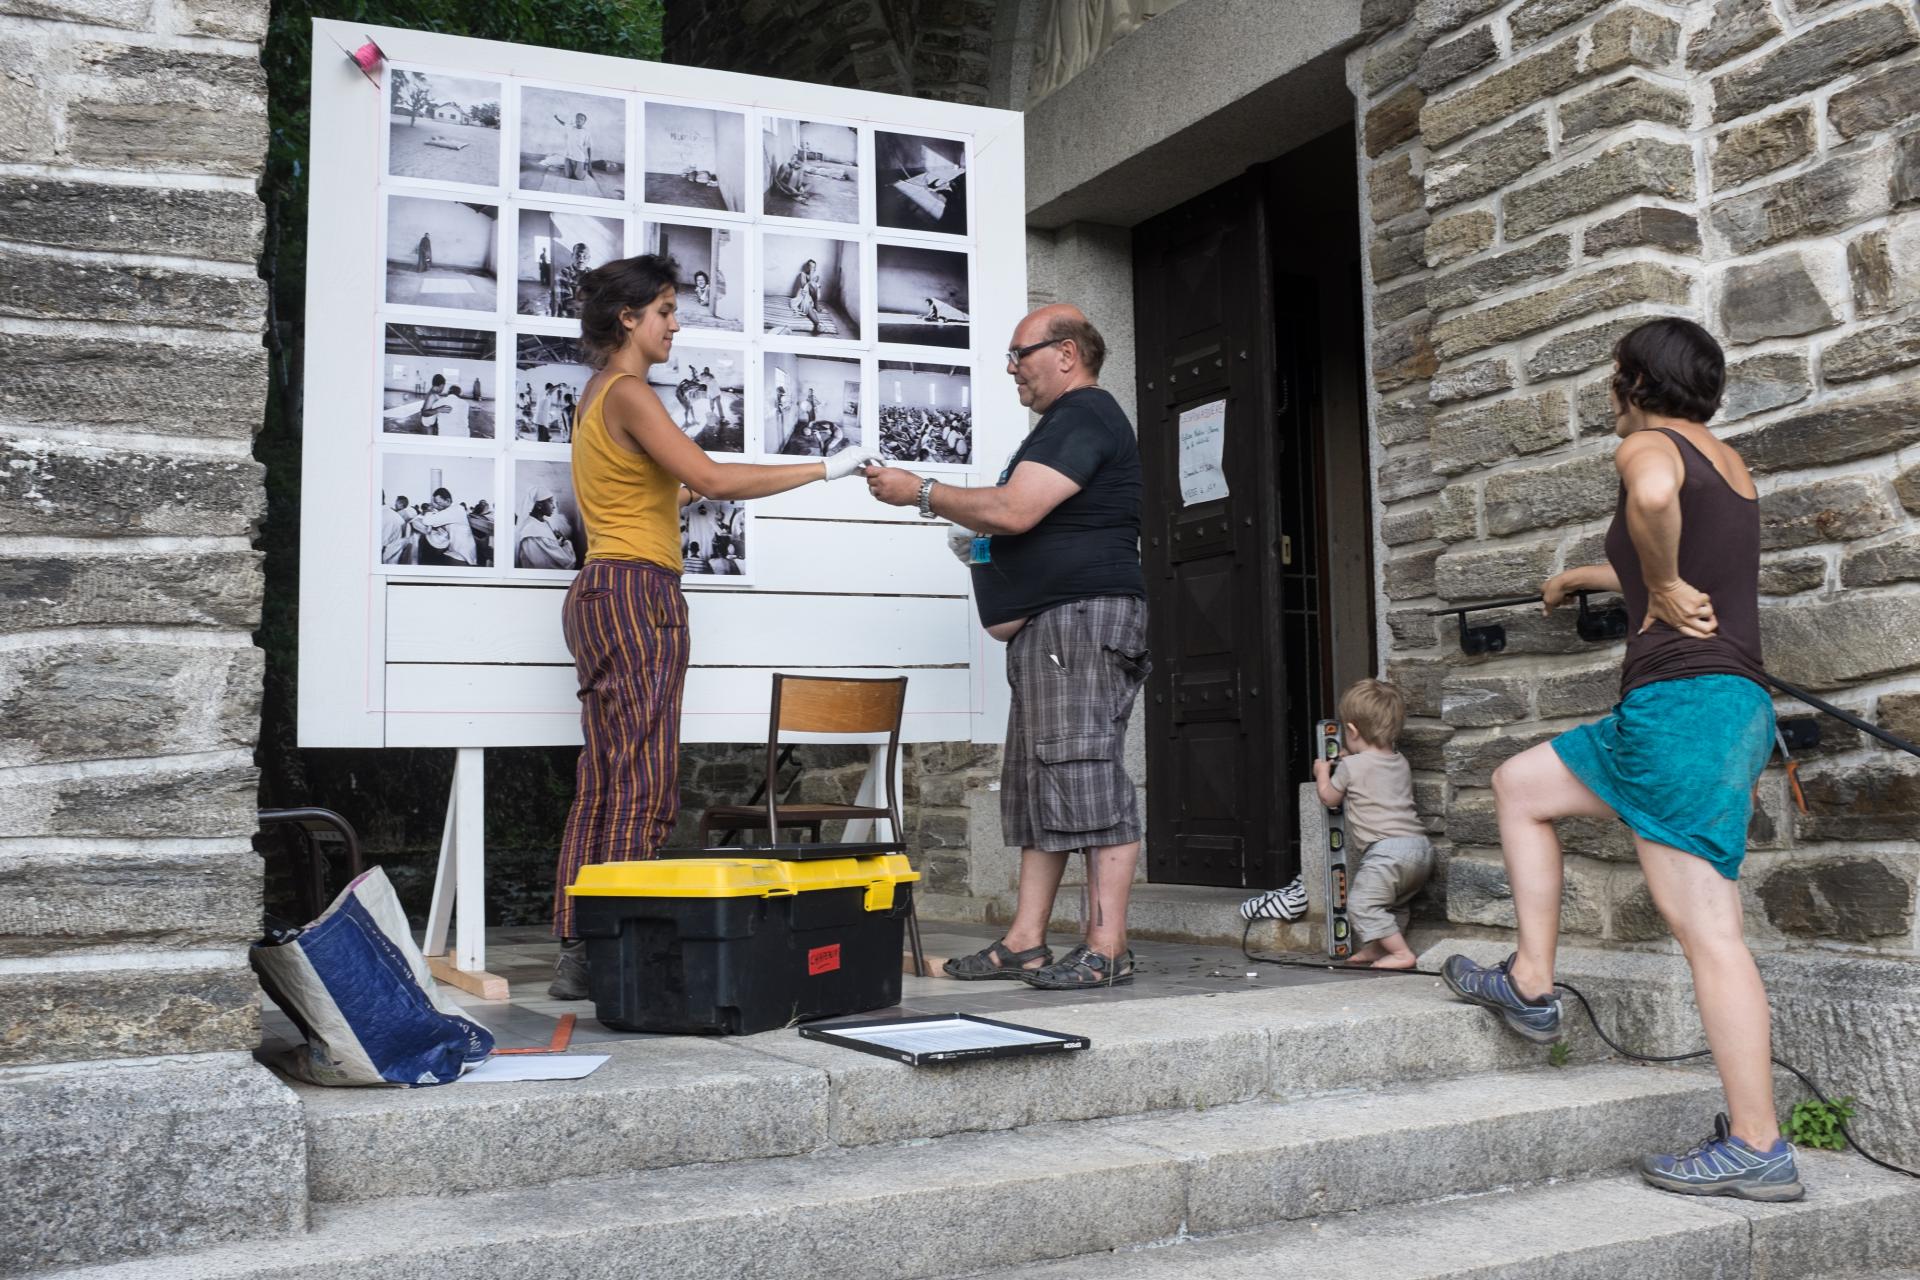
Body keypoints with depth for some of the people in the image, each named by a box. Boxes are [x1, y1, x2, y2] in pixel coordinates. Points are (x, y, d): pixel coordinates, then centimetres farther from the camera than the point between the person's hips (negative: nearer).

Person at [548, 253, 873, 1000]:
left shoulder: (597, 396, 20)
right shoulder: (628, 393, -10)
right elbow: (711, 476, -20)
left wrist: (683, 495, 26)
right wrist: (824, 469, -16)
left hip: (601, 593, 10)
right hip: (638, 592, -10)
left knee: (603, 784, 7)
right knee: (643, 785, -9)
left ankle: (578, 953, 8)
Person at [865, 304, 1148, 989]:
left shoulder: (1084, 415, -9)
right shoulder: (1069, 419, 25)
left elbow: (1013, 509, -18)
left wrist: (920, 491, -8)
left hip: (1083, 617, -11)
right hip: (1047, 625, 11)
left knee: (1085, 774, -12)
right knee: (1036, 781, 8)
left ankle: (1107, 947, -10)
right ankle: (1025, 942, 10)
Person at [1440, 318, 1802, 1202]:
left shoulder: (1647, 445, -4)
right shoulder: (1731, 464, 22)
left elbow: (1653, 496, -32)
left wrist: (1664, 588, -15)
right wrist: (1579, 579, 56)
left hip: (1682, 701, -9)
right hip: (1731, 704, 9)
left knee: (1706, 930, -5)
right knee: (1518, 786, 17)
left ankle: (1757, 1149, -1)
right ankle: (1531, 987, 19)